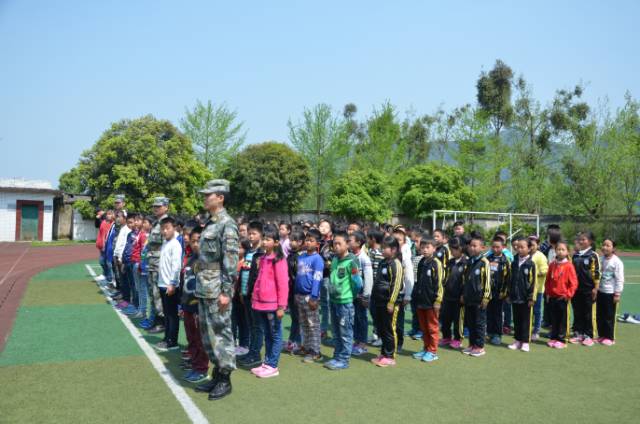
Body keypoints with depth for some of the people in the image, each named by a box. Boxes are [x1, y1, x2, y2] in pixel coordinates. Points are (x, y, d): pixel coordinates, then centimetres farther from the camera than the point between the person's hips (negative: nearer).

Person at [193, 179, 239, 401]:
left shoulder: (227, 224, -14)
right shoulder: (209, 223, 14)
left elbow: (231, 261, -18)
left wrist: (226, 291, -21)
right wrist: (200, 288, 20)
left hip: (217, 290, -9)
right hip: (204, 289, 9)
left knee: (221, 333, 0)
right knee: (207, 332, 15)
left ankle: (225, 380, 13)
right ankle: (217, 374, 27)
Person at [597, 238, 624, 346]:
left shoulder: (617, 262, -13)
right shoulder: (601, 259, 6)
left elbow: (620, 279, -13)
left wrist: (617, 294, -15)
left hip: (610, 293, -6)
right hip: (600, 291, 6)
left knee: (609, 316, 2)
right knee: (599, 315, 11)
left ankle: (610, 338, 13)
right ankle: (601, 335, 23)